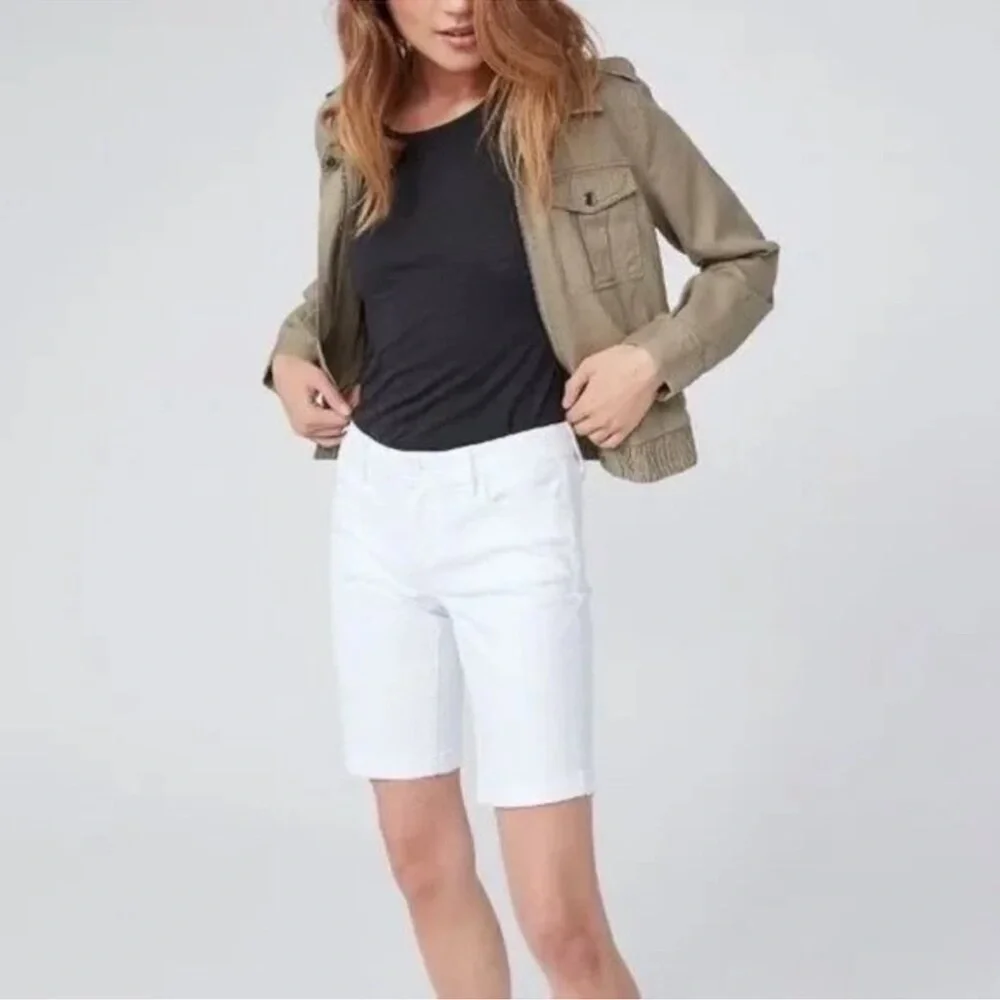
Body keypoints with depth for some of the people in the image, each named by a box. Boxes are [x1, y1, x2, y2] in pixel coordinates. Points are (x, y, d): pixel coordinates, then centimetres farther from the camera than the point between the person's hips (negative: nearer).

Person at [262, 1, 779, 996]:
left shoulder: (592, 105, -6)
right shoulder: (355, 131, 7)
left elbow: (743, 259, 3)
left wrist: (652, 357, -13)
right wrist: (293, 353, 5)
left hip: (512, 502, -5)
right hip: (373, 499, 5)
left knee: (560, 917, -7)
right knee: (422, 857, 15)